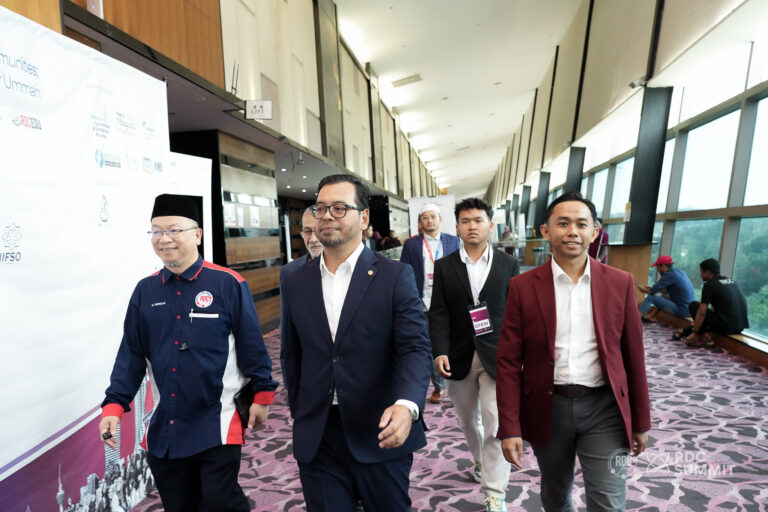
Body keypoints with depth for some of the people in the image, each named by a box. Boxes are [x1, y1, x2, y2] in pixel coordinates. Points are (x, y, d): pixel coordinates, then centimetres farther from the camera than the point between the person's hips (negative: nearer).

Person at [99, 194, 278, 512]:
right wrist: (114, 405, 1)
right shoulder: (145, 291, 3)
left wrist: (261, 395, -5)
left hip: (217, 424, -5)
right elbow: (132, 353, 6)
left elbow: (252, 345, -8)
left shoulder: (227, 284, -11)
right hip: (165, 426, 5)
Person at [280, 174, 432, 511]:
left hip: (380, 433, -2)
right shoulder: (295, 282, 4)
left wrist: (406, 404, -30)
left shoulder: (395, 276, -7)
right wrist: (299, 413, 10)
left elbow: (416, 348, -14)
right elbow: (291, 354, 12)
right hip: (316, 439, 3)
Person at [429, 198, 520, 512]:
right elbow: (438, 313, -3)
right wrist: (440, 351, -15)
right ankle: (482, 462, 46)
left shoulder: (508, 264, -1)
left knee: (496, 425, -5)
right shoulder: (444, 266, 0)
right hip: (459, 356, 2)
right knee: (467, 419, 19)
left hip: (497, 355, -2)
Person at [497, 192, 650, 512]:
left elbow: (633, 356, 3)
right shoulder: (523, 287, -6)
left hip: (604, 407, 0)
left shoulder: (620, 283, -2)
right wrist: (510, 428, -9)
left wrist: (640, 421, 8)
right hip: (547, 408, 1)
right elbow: (509, 362, -6)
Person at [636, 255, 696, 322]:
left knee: (651, 297, -5)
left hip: (682, 310, -9)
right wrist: (650, 288, 20)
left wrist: (643, 289, 7)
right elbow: (667, 290, 22)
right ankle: (651, 316, 17)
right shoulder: (679, 271, 11)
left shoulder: (669, 275, -16)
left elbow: (652, 291, -13)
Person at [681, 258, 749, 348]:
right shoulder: (731, 281, 17)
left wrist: (694, 333, -4)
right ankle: (685, 331, 20)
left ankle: (706, 337, -4)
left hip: (725, 327, -8)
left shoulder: (710, 284, -6)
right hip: (740, 328, 8)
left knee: (693, 305, 5)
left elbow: (702, 312, -10)